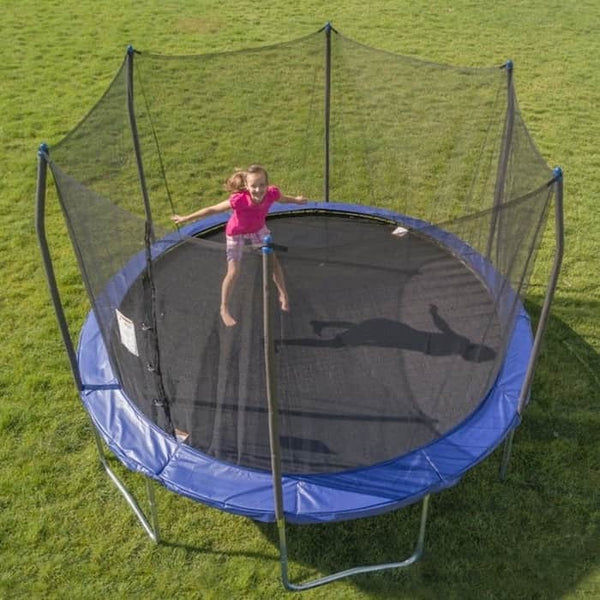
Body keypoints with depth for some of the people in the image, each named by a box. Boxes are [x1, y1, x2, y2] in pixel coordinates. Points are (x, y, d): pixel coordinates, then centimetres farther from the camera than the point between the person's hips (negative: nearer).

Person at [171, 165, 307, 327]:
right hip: (237, 233, -4)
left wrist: (296, 200, 13)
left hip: (258, 229, 4)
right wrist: (186, 218, -27)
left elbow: (282, 198, -4)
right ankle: (224, 309, 16)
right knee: (233, 272, -4)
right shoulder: (240, 200, -42)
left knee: (273, 261, 9)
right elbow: (213, 209, -32)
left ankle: (283, 295, 35)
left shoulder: (272, 193, -31)